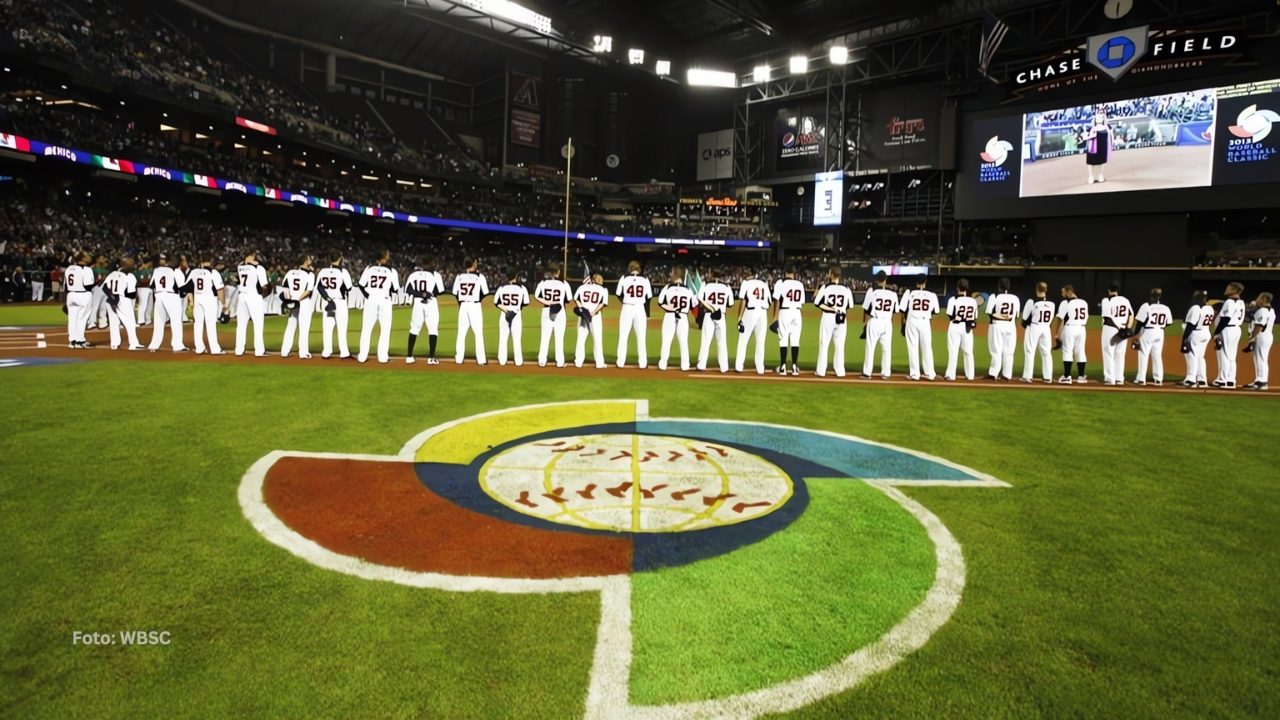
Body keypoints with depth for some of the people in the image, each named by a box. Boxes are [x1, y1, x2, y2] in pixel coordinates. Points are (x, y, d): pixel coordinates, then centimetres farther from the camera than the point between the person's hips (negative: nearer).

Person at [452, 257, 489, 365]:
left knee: (461, 332, 9)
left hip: (463, 305, 3)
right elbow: (485, 292, -4)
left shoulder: (459, 276, 4)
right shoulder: (479, 276, -5)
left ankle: (458, 358, 10)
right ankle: (480, 359, -2)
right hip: (475, 305, -3)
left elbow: (454, 292, 6)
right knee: (478, 333, 1)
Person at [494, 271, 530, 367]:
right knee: (516, 339, 4)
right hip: (517, 315, -1)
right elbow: (526, 303, -2)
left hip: (504, 315, 1)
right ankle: (518, 361, 7)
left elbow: (496, 303, 1)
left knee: (502, 338, 8)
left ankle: (502, 360, 10)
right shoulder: (522, 288, -3)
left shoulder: (501, 288, 2)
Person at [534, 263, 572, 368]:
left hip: (546, 311, 2)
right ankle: (559, 361, 4)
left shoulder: (543, 282, 1)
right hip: (560, 311, -2)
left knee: (544, 336, 7)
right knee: (559, 337, 3)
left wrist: (546, 302, -5)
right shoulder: (564, 283, -6)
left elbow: (536, 296, -5)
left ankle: (542, 361, 6)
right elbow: (569, 298, -4)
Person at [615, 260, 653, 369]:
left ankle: (620, 361, 4)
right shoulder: (645, 279, 3)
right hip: (641, 308, 1)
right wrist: (647, 314, 10)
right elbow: (648, 298, 4)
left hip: (627, 308, -1)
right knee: (641, 337, 6)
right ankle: (642, 363, 7)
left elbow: (619, 296, 1)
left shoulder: (624, 278, -1)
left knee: (623, 336, 5)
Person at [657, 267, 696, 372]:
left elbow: (660, 302, -8)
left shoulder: (668, 287, -4)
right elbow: (694, 305, 3)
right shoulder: (688, 290, 2)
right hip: (683, 318, 1)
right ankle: (685, 365, 9)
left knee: (666, 341, 5)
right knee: (684, 342, 9)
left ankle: (662, 364, 5)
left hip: (669, 317, -1)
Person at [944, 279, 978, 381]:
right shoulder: (973, 301, 1)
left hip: (955, 327, -3)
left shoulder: (953, 299, -10)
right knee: (968, 352, 11)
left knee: (953, 351, 2)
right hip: (968, 328, 3)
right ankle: (970, 375, 15)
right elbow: (975, 317, 4)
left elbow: (950, 316, -10)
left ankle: (950, 374, 2)